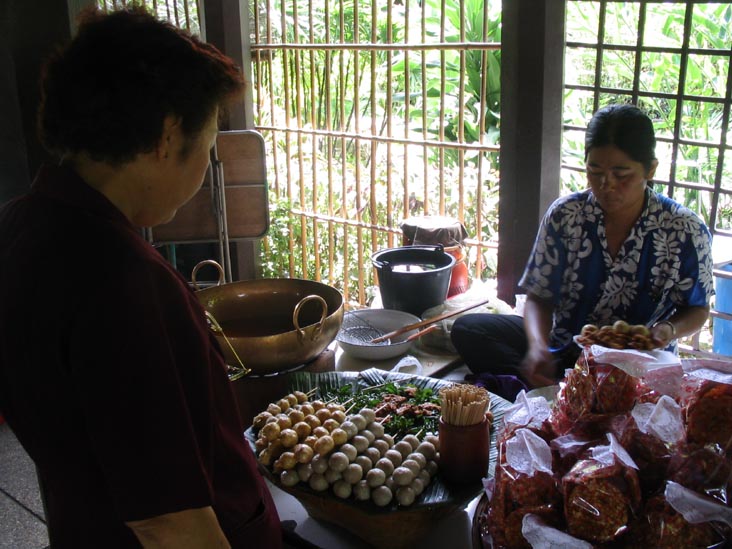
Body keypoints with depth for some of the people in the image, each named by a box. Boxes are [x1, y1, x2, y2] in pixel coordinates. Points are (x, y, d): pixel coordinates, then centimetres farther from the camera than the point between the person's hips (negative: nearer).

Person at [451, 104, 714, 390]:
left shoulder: (685, 231, -10)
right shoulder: (565, 215, -7)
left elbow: (697, 309, 5)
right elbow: (539, 297, -4)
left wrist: (669, 330, -19)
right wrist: (538, 345, -25)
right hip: (564, 349, 3)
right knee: (467, 329, -18)